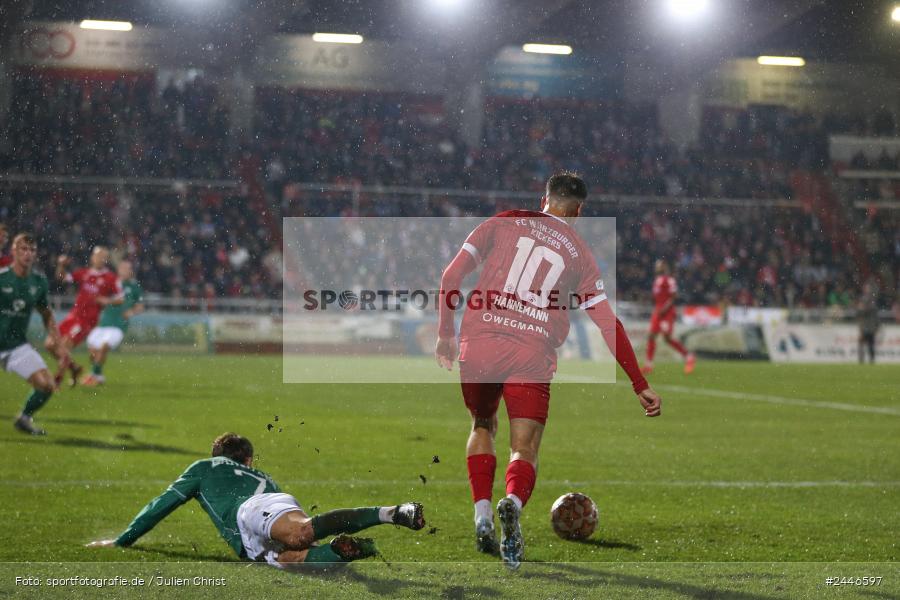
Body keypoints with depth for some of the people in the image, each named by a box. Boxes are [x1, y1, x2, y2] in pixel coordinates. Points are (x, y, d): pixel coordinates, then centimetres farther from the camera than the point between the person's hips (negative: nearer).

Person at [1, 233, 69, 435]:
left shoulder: (39, 282, 1)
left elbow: (47, 315, 15)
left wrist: (60, 345, 9)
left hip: (17, 345, 4)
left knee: (46, 386, -7)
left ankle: (24, 418, 19)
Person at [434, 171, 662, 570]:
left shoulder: (504, 222, 14)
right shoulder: (579, 253, 14)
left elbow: (452, 275, 7)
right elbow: (609, 324, 10)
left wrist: (445, 335, 15)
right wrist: (640, 385, 14)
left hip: (478, 345, 1)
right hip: (532, 356, -1)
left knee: (483, 426, 25)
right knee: (525, 450, 5)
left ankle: (482, 515, 10)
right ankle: (513, 503, -28)